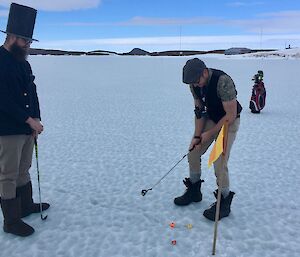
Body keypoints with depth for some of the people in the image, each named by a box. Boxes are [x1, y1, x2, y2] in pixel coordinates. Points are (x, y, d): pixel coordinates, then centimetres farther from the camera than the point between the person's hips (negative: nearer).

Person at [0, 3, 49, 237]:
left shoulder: (23, 62, 12)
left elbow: (32, 93, 13)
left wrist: (35, 120, 2)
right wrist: (30, 120, -19)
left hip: (27, 128, 8)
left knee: (23, 170, 20)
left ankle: (26, 205, 36)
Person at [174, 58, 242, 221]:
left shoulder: (223, 81, -32)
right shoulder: (194, 84, -10)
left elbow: (231, 115, -28)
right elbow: (199, 110, -1)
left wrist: (209, 134, -20)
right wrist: (197, 136, -8)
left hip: (229, 122, -7)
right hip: (210, 118, 7)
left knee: (219, 162, -14)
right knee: (193, 152, 4)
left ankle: (224, 202, 7)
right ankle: (194, 191, 24)